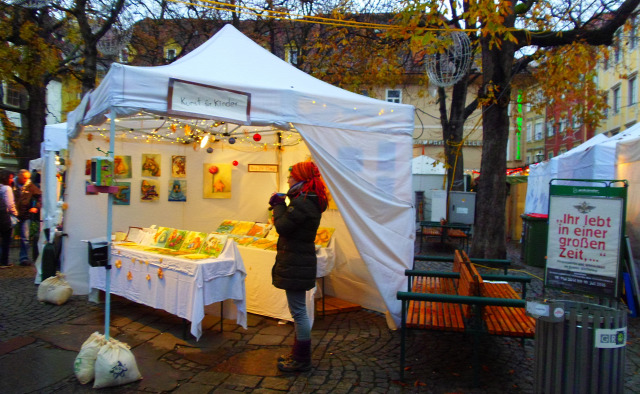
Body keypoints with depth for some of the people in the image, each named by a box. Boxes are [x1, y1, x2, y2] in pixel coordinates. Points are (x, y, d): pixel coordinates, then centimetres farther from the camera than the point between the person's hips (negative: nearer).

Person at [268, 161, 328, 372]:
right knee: (298, 311, 19)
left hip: (296, 265, -11)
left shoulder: (302, 203, -20)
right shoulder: (310, 201, 14)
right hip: (300, 262, 11)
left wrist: (278, 205, -7)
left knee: (298, 311, -1)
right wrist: (281, 204, 6)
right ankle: (298, 354, 32)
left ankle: (302, 359, 12)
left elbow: (283, 226, -22)